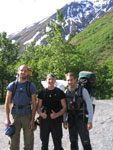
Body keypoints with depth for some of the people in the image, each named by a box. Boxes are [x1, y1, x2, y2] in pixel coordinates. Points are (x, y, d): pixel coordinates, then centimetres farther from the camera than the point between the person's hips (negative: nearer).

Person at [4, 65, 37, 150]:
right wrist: (7, 119, -4)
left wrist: (32, 119, -7)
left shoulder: (31, 86, 2)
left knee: (29, 141, 4)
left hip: (27, 115, 0)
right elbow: (7, 102, 3)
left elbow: (34, 104, 0)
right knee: (14, 141, 3)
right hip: (15, 115, 1)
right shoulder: (12, 85, 4)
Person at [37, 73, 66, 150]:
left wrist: (57, 115, -18)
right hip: (44, 120, 2)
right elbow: (38, 107, 9)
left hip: (56, 120, -2)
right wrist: (41, 114, -13)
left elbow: (64, 107, 0)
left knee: (58, 143, 1)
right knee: (44, 142, 11)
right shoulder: (42, 92, 8)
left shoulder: (60, 92, 2)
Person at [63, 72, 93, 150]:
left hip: (81, 120, -4)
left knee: (86, 142, -7)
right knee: (73, 142, 11)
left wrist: (90, 121, -16)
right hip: (71, 121, 5)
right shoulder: (66, 92, 5)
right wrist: (64, 120, 9)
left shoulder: (83, 90, -9)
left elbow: (90, 106, -11)